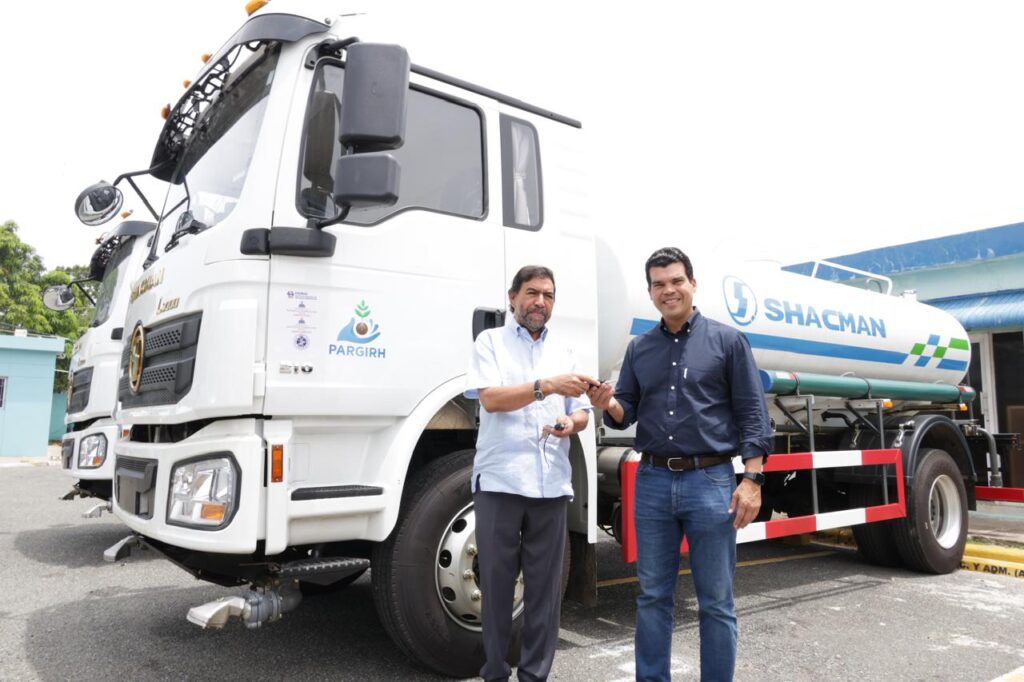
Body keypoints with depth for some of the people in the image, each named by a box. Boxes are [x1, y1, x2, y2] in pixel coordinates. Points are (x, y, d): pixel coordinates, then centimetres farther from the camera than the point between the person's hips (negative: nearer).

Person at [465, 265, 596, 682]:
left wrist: (572, 422, -9)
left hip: (551, 485, 3)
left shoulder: (563, 350, 17)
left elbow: (581, 412, 15)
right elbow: (491, 398, -11)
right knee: (496, 581, 5)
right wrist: (547, 386, -24)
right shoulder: (491, 341, 5)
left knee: (545, 585, 7)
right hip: (500, 481, -3)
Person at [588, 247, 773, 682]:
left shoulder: (727, 341, 1)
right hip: (653, 481, 3)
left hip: (711, 481, -3)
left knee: (715, 602, 7)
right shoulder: (639, 348, 11)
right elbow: (626, 414, 11)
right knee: (653, 596, 12)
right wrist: (608, 405, -12)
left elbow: (752, 414, -3)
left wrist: (752, 479, -11)